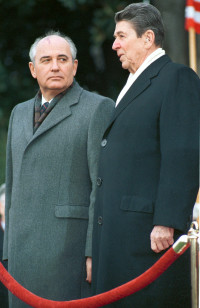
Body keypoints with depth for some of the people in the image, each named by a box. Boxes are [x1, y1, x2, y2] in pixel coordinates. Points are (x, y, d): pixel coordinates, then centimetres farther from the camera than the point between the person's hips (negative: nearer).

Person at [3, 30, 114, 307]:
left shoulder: (98, 109, -1)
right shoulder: (20, 114, 20)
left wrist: (96, 252, -15)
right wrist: (9, 253, 16)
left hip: (72, 247, -6)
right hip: (26, 252, 6)